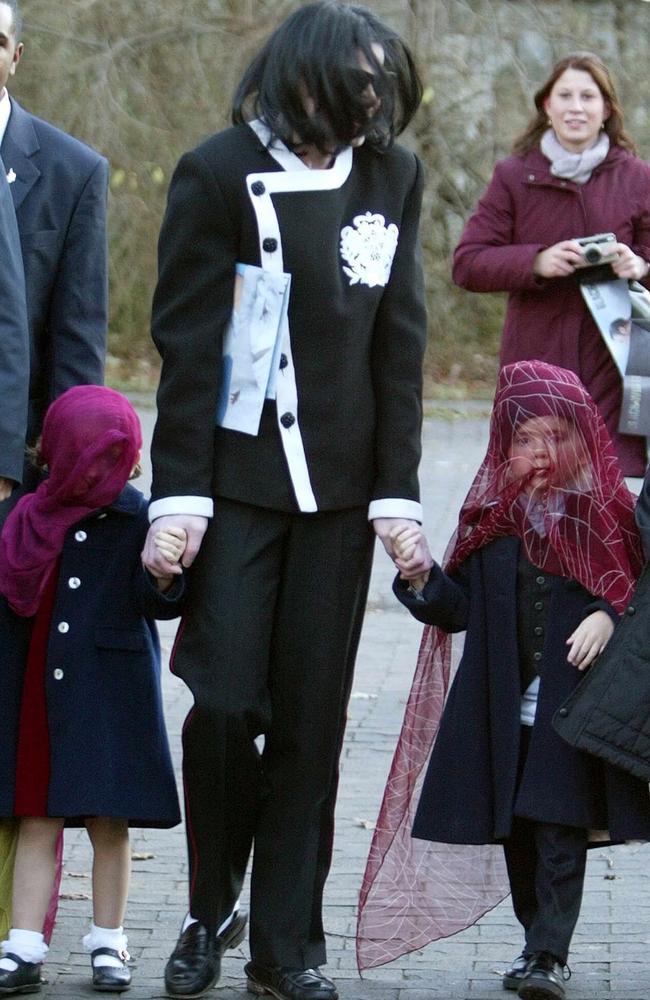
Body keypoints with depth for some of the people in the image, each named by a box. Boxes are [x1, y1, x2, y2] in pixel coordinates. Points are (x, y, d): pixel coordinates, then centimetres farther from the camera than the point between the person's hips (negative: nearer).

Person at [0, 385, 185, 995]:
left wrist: (163, 576, -31)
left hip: (111, 698, -2)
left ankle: (107, 943, 19)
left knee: (109, 823, 5)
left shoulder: (137, 519, -8)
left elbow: (157, 605, -10)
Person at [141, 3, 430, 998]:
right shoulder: (219, 174, -6)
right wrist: (178, 498, -9)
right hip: (237, 478, -3)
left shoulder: (394, 177, 5)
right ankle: (211, 913, 14)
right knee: (226, 703, -7)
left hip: (339, 488, 3)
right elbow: (187, 345, -5)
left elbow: (400, 344, 6)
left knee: (312, 716, 4)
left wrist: (398, 496, 1)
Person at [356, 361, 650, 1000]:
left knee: (559, 827, -9)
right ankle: (537, 941, 21)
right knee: (515, 828, 8)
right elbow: (459, 608, 7)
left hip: (576, 700, -3)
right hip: (502, 702, 4)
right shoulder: (492, 513, 7)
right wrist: (422, 577, -11)